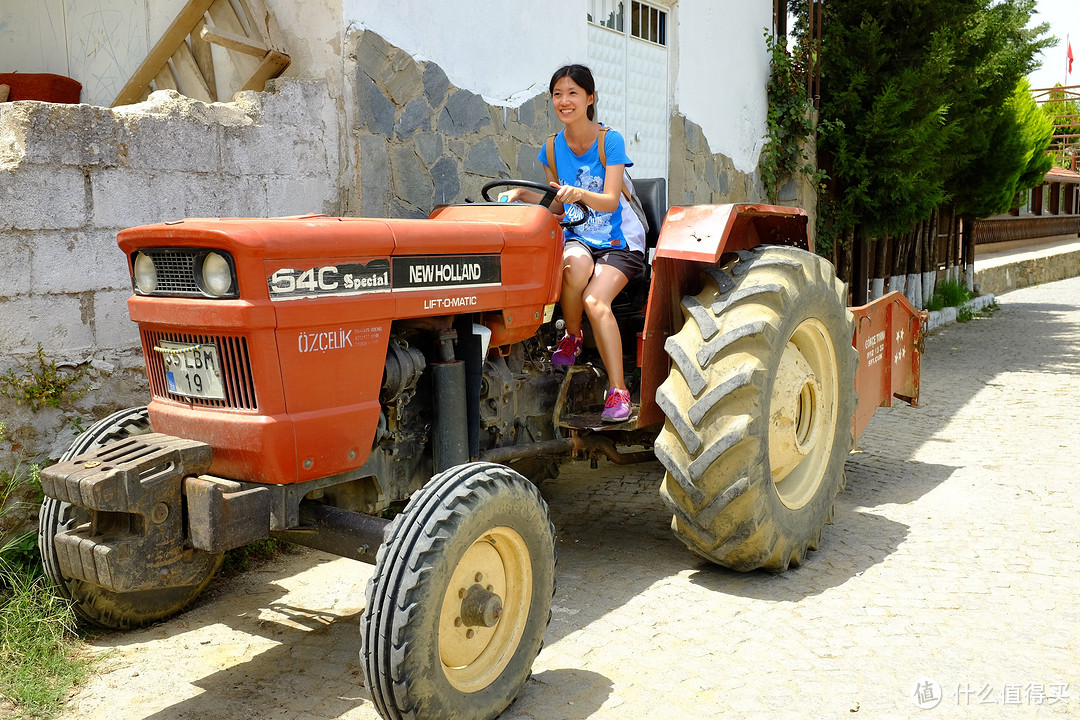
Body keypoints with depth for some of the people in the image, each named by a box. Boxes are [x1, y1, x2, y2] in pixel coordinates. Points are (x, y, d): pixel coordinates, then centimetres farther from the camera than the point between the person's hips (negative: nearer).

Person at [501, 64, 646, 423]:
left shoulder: (610, 141, -8)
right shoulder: (553, 148, 5)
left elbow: (609, 201, -19)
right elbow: (557, 206, 7)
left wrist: (579, 194, -39)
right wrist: (523, 194, -10)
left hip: (619, 241, -3)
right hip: (577, 237, 3)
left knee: (595, 301, -29)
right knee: (576, 263, -35)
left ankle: (618, 391, -23)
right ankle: (571, 337, -10)